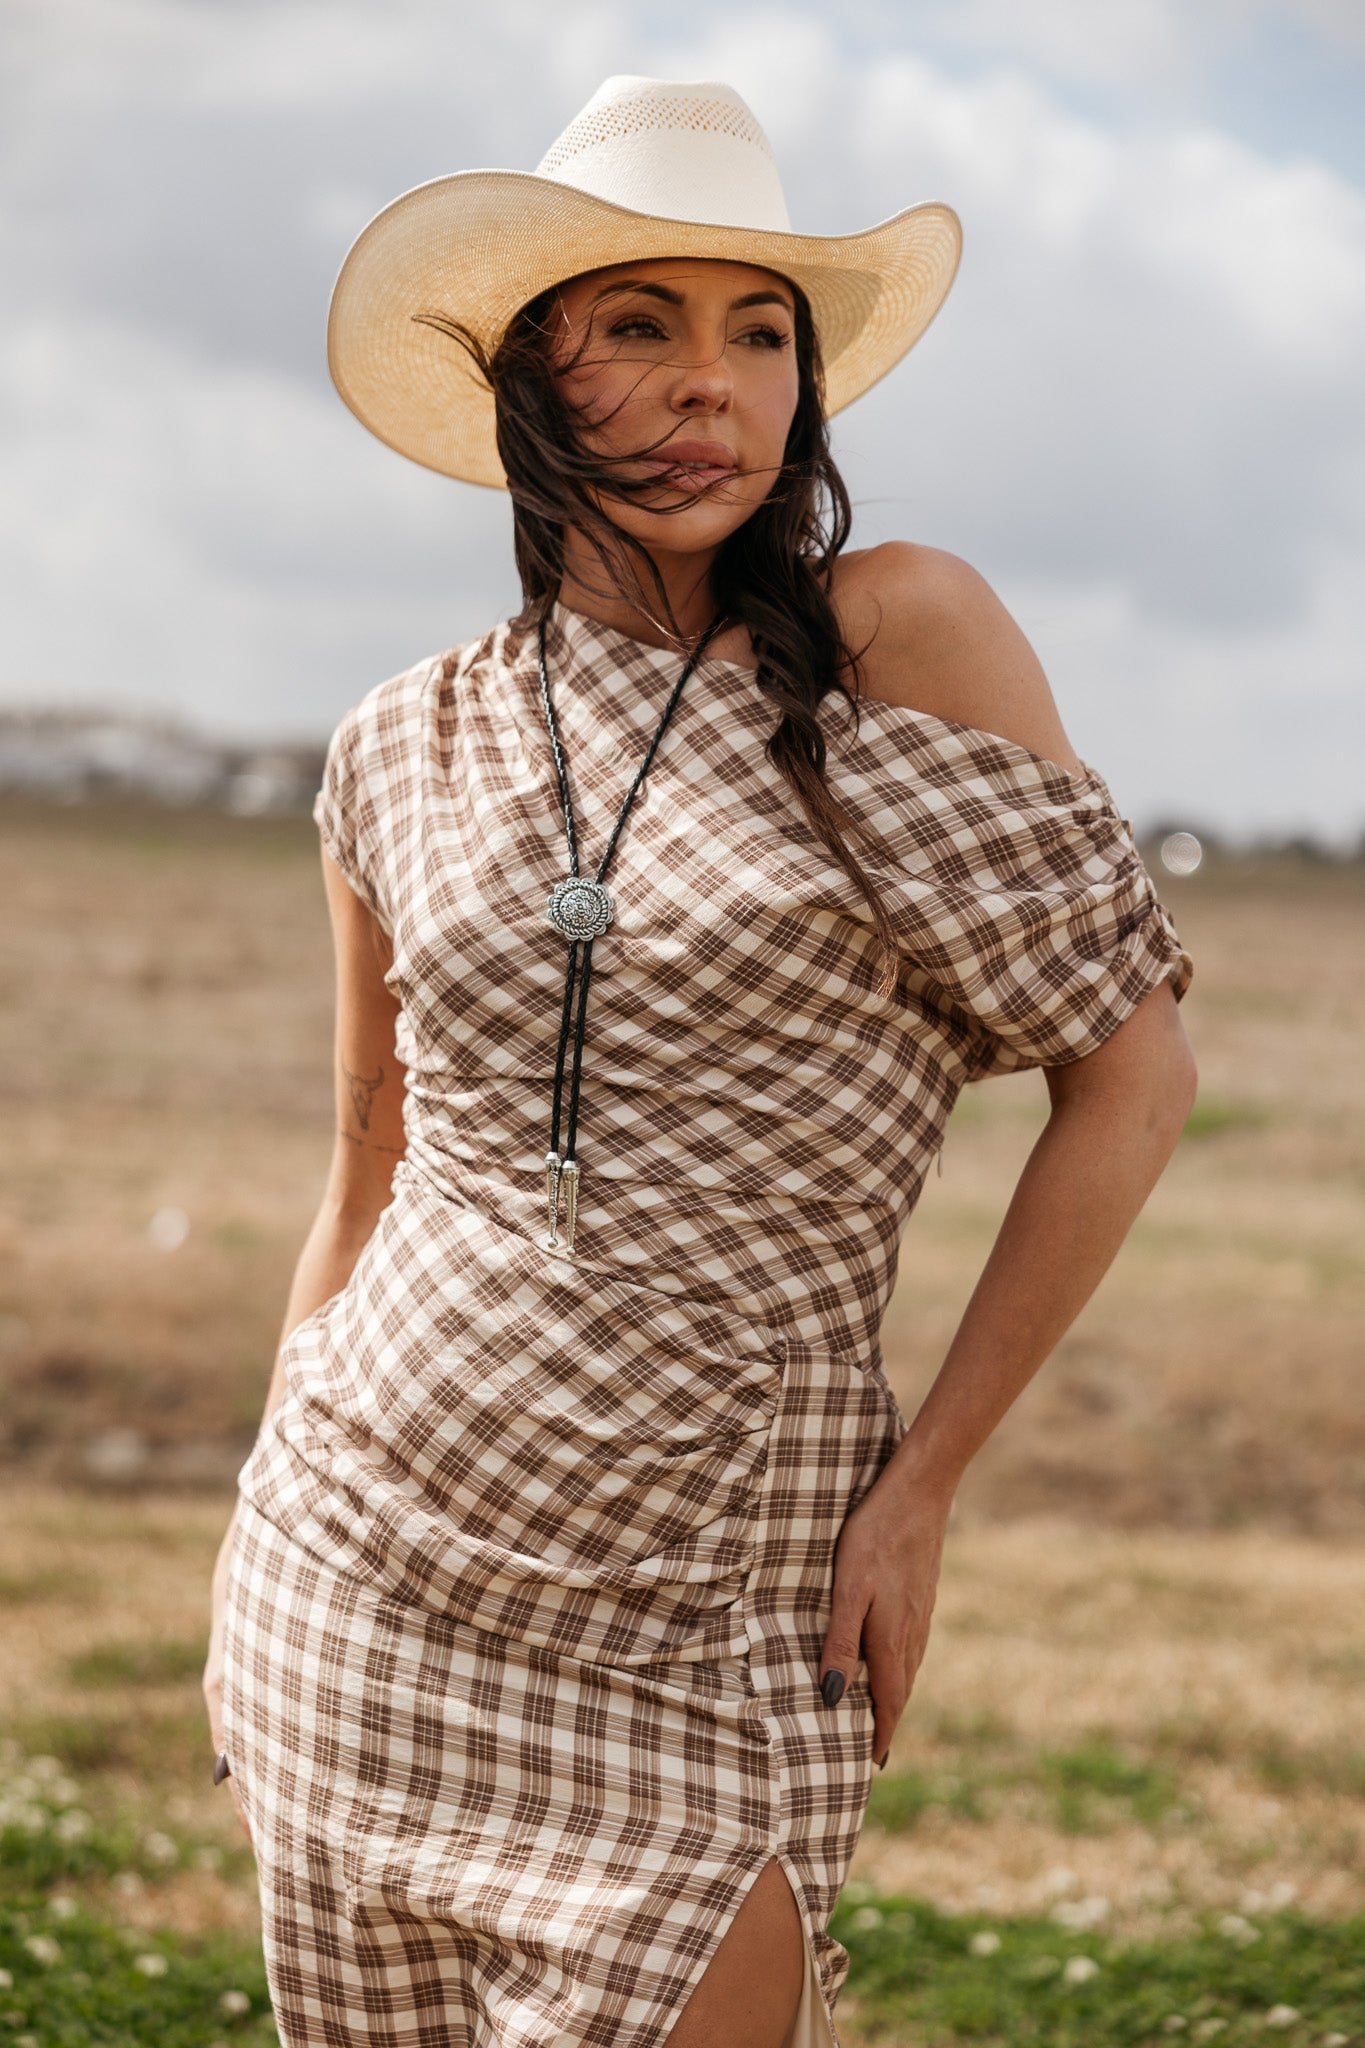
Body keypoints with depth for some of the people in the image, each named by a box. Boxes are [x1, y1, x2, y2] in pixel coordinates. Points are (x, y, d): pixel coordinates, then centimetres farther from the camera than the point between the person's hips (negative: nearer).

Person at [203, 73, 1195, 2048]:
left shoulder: (898, 636, -5)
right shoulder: (403, 753, 5)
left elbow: (1133, 1075, -4)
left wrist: (924, 1482, -6)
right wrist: (256, 1575, 15)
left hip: (713, 1622, -3)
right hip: (358, 1576, 3)